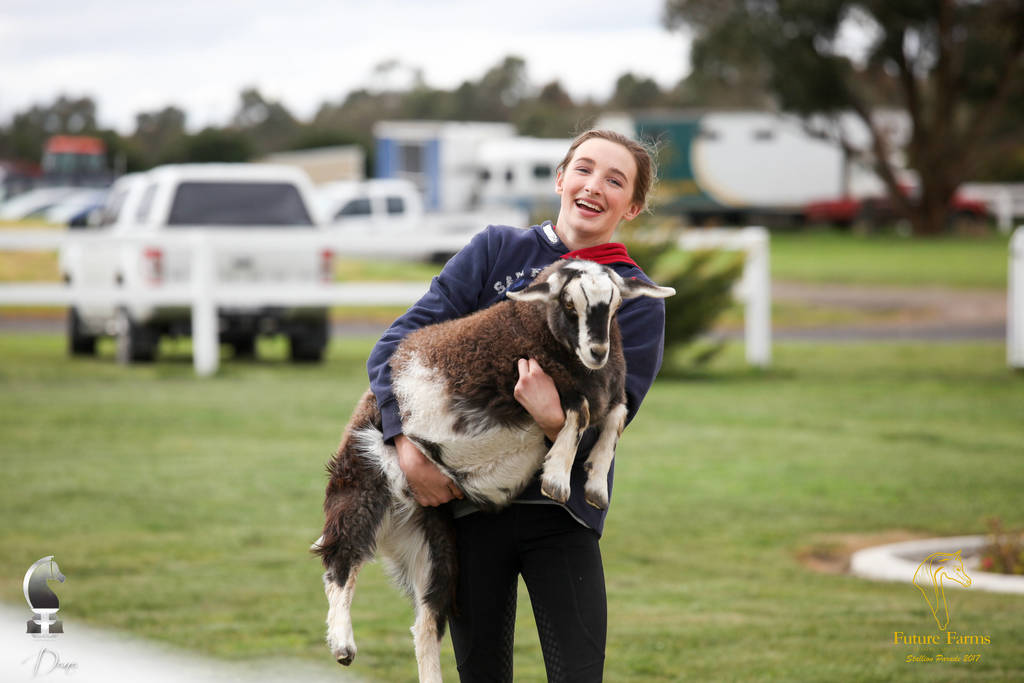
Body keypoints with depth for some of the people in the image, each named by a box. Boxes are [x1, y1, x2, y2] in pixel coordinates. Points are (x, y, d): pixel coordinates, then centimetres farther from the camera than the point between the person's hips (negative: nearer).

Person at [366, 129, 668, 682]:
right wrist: (408, 446, -14)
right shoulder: (498, 250, 6)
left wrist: (556, 420, -29)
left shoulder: (638, 302, 4)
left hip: (561, 513, -1)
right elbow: (399, 342, 0)